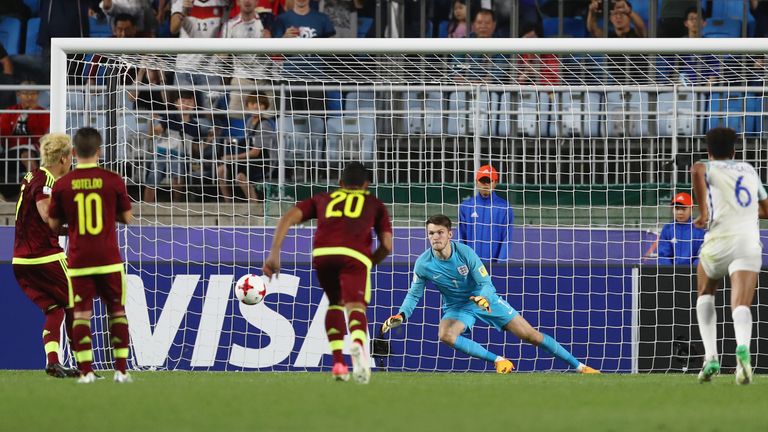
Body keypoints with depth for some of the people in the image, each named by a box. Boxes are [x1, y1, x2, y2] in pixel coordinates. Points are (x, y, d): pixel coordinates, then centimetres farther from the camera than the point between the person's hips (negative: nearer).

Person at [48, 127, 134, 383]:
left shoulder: (62, 185, -3)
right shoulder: (113, 180, -5)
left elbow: (53, 224, 4)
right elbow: (127, 217, 5)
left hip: (78, 260, 0)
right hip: (109, 259, 0)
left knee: (81, 314, 3)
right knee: (116, 310, 11)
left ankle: (86, 371, -6)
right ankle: (121, 369, 6)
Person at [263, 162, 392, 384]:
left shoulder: (323, 199, 34)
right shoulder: (375, 204, 31)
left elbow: (288, 218, 18)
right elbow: (387, 245, 19)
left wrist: (274, 254, 13)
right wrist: (370, 263, 37)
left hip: (322, 253, 2)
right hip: (355, 255, -2)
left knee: (335, 303, 24)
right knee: (355, 307, -14)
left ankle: (338, 362, 10)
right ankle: (358, 343, -49)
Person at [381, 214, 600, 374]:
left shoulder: (465, 253, -22)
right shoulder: (423, 264, -17)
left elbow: (486, 283, -17)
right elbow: (414, 294, -3)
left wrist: (483, 298, -40)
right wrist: (401, 315, -19)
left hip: (484, 299, -1)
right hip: (456, 307, 1)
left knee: (531, 335, -3)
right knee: (445, 335, -34)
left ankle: (579, 366, 7)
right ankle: (498, 360, -22)